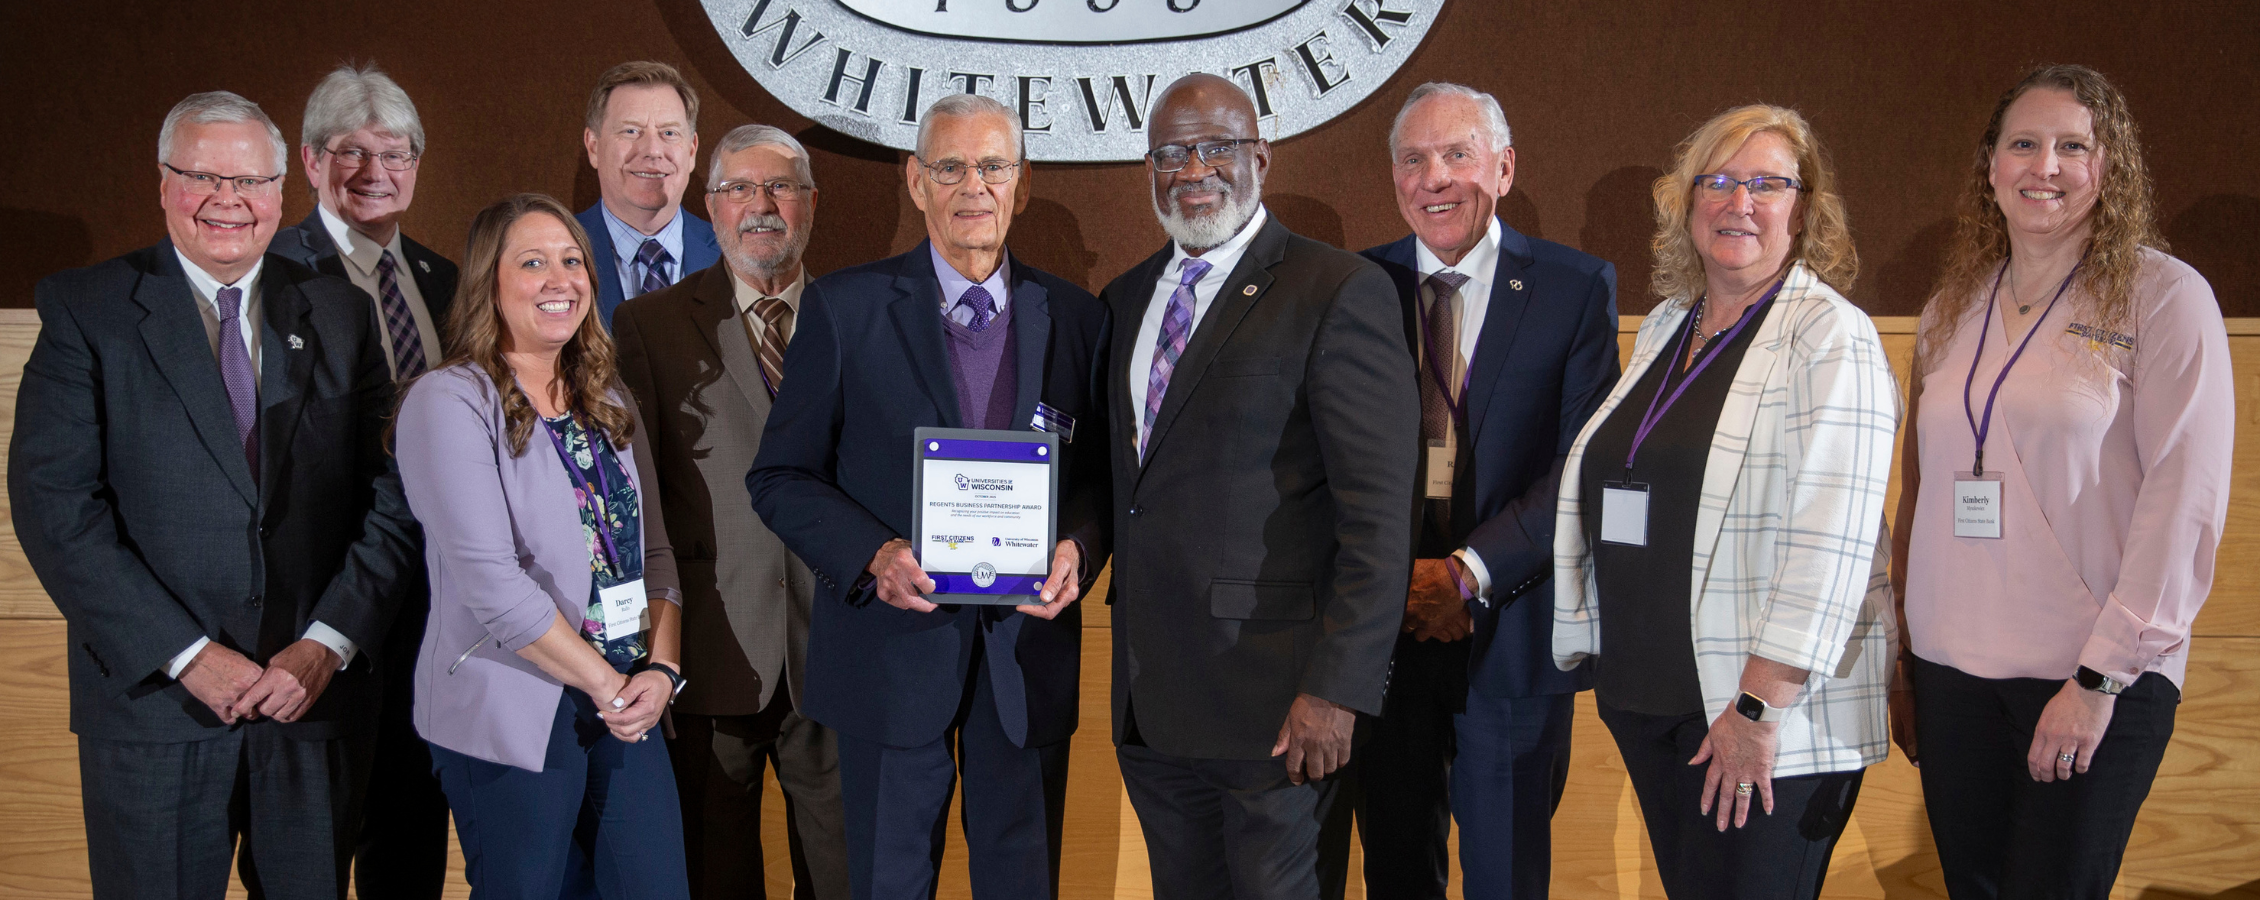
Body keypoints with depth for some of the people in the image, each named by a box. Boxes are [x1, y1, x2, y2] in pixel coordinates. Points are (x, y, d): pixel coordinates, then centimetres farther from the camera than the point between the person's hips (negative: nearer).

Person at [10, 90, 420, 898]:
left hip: (317, 698, 2)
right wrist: (186, 655, -14)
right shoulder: (86, 310, 0)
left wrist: (328, 644, -10)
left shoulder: (340, 315, 8)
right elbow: (53, 505, -8)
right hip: (154, 702, -2)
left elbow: (391, 503, 3)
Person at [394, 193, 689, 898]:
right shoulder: (448, 403, -9)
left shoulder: (609, 401, 13)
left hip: (625, 708, 6)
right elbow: (491, 581, -17)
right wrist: (606, 685, -13)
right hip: (514, 720, -6)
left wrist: (660, 669, -4)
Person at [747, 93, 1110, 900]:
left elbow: (1097, 477, 10)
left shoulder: (1076, 318, 6)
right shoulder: (843, 307, -1)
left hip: (1027, 649, 2)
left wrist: (1077, 548, -11)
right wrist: (875, 555, -17)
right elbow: (779, 476, -1)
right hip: (894, 645, -2)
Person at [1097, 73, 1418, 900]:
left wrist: (1336, 689, -18)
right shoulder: (1126, 300, 13)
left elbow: (1379, 517, -14)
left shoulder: (1338, 293, -9)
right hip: (1147, 698, 6)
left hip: (1269, 698, -6)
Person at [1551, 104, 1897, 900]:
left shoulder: (1830, 336, -9)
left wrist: (1761, 707, -21)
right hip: (1644, 698, 6)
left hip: (1776, 715, -6)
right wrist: (1605, 658, 13)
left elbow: (1830, 540, -17)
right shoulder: (1663, 328, 13)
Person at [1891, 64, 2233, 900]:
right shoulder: (1952, 311, 11)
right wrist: (1901, 658, 13)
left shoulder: (2164, 296, -4)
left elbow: (2185, 496, -10)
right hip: (1953, 669, 4)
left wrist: (2104, 675, -14)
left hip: (2095, 680, -4)